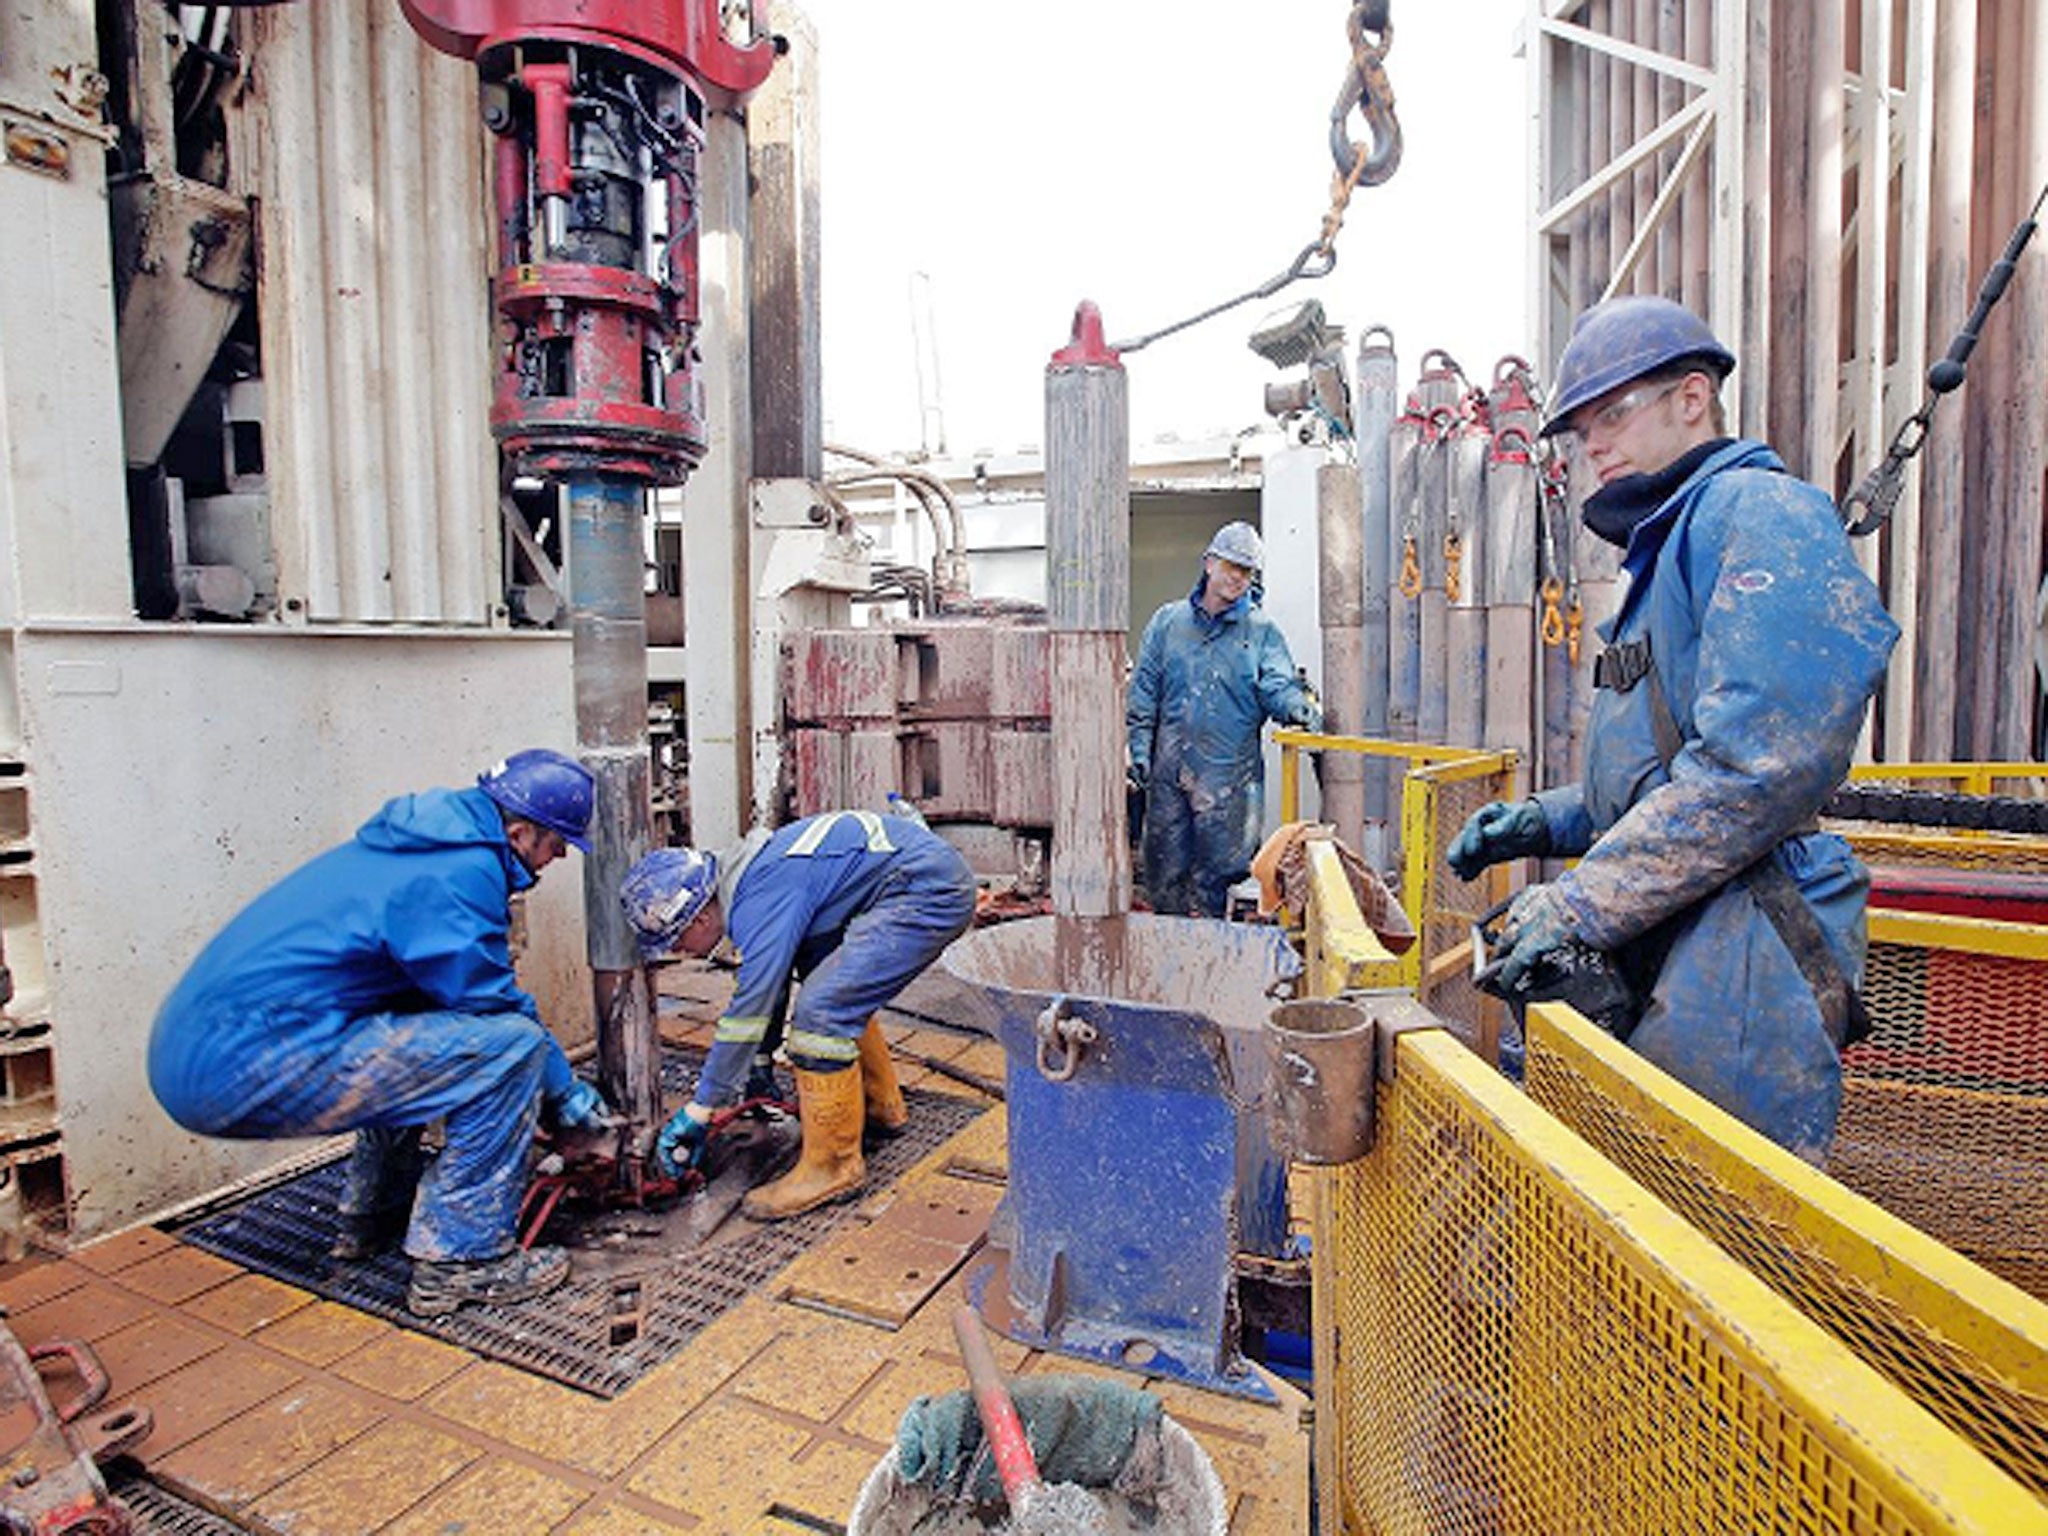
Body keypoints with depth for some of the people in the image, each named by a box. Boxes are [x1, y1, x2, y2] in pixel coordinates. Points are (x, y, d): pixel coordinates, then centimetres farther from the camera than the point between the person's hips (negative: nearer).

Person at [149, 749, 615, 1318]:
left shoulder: (416, 847, 16)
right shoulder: (460, 874, -15)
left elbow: (473, 988, 25)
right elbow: (498, 1005, -10)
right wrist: (566, 1090, 6)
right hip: (253, 1070, -11)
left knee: (414, 1033, 30)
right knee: (509, 1047, -14)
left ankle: (371, 1216, 34)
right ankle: (459, 1258, -3)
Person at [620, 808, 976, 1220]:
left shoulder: (760, 901, -18)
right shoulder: (747, 878, 13)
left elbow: (750, 1005, -17)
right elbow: (767, 982, 25)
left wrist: (699, 1112, -9)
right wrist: (761, 1067, 32)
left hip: (931, 892, -11)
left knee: (821, 1010, -14)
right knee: (841, 993, 24)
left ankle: (834, 1165, -1)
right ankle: (880, 1107, 38)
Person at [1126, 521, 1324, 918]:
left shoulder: (1262, 632, 6)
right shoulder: (1168, 621, 9)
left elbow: (1276, 685, -6)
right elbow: (1143, 692, 8)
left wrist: (1299, 706, -30)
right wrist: (1139, 751, 0)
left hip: (1229, 776, -2)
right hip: (1168, 770, 2)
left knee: (1214, 875, 3)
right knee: (1164, 870, 8)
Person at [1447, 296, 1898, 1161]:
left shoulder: (1757, 513, -8)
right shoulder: (1669, 546, 23)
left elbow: (1759, 765, -22)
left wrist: (1577, 906, -18)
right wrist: (1550, 823, 11)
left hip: (1741, 958, -9)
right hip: (1670, 960, 9)